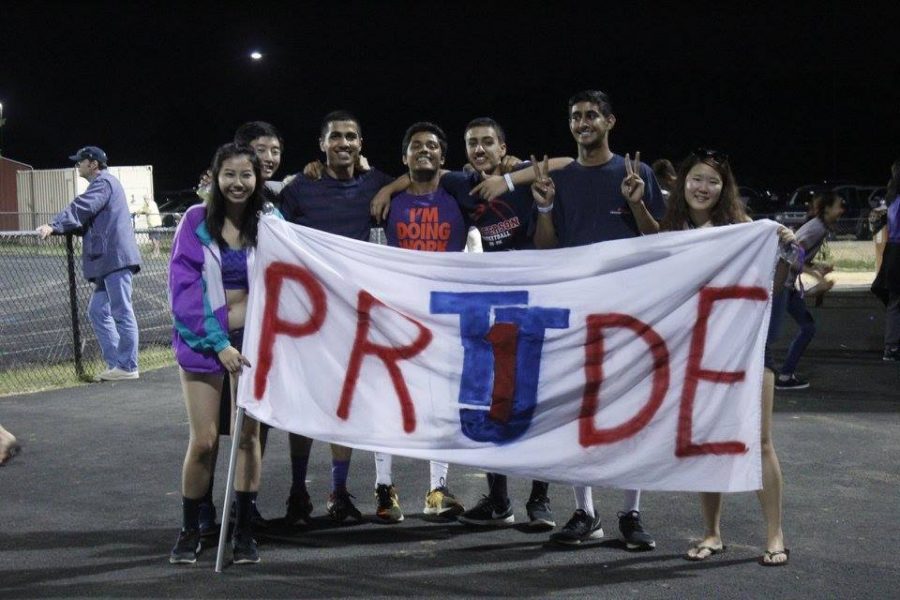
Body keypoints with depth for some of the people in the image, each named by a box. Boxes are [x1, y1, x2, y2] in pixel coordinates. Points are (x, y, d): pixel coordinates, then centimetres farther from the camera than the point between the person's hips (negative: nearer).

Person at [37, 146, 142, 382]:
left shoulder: (103, 183, -7)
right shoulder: (103, 183, 24)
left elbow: (82, 208, -21)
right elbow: (89, 218, 21)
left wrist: (53, 226, -29)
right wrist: (58, 227, 8)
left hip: (116, 258, -11)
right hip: (109, 261, 11)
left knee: (122, 313, -7)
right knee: (98, 311, 12)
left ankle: (128, 367, -4)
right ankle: (115, 364, 14)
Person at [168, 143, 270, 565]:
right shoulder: (196, 222, -4)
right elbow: (185, 288, -8)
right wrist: (218, 342, -14)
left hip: (251, 338, 2)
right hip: (203, 339, -1)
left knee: (248, 435, 3)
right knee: (204, 440, -2)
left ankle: (243, 532, 14)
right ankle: (190, 531, 16)